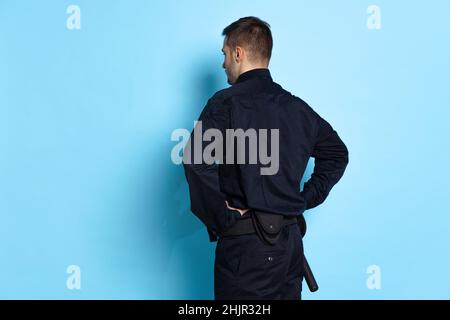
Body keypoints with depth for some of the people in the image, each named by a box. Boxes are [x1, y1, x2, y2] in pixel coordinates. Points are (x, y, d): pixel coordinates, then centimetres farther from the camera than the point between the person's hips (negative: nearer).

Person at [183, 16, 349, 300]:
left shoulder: (227, 101, -10)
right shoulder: (297, 106, 9)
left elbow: (197, 160, -25)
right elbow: (337, 153, 20)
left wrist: (220, 220, -15)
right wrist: (304, 200, 14)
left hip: (247, 244, -6)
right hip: (291, 239, 7)